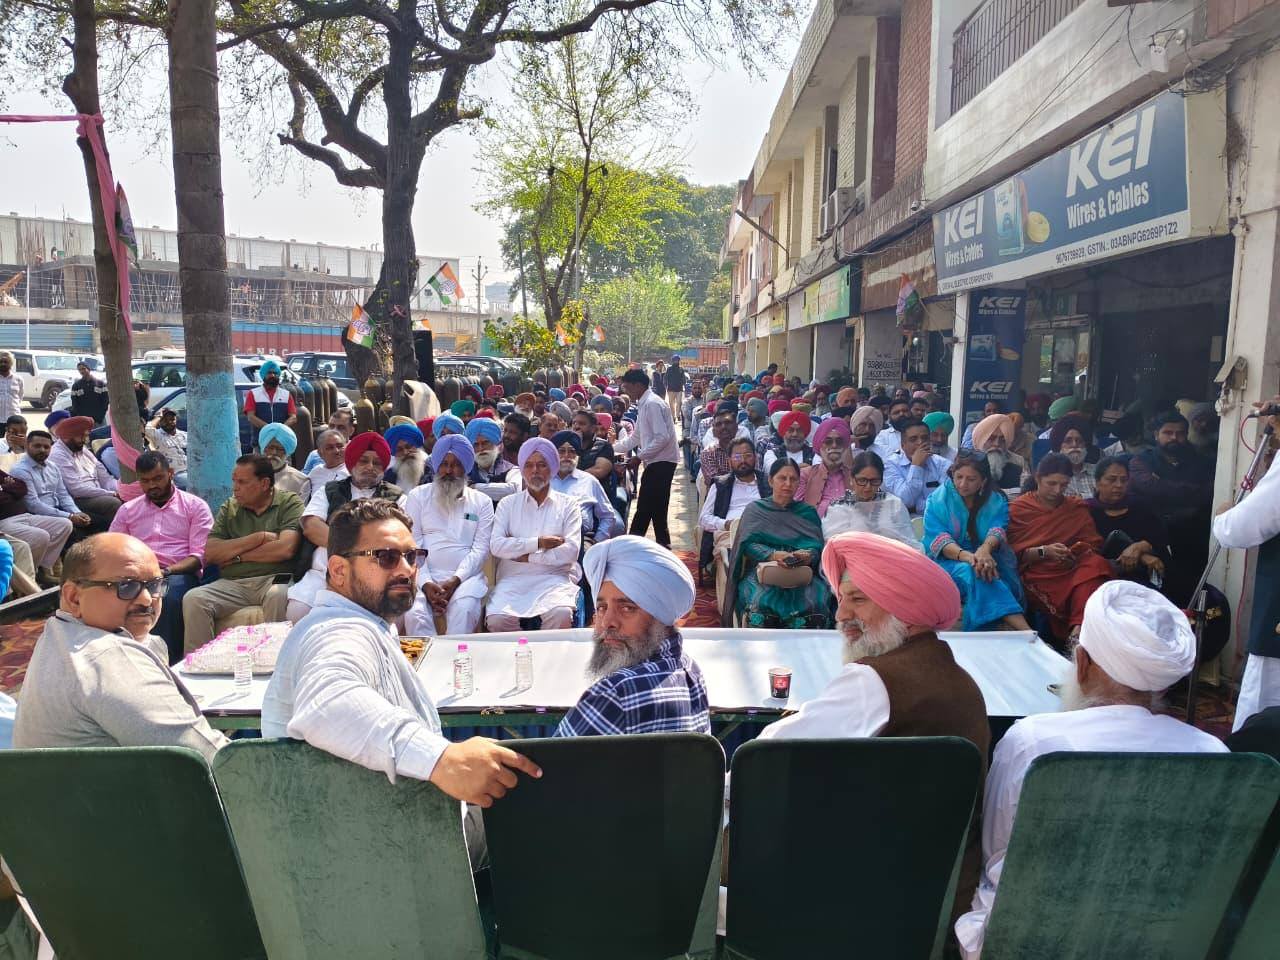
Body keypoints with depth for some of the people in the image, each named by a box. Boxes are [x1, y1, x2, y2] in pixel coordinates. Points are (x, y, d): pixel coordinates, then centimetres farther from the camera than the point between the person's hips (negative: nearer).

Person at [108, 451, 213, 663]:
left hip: (179, 574, -3)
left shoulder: (195, 506, 11)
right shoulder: (127, 510, 23)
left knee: (169, 594, -38)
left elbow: (199, 556, 2)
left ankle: (167, 661, -33)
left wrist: (167, 571, -17)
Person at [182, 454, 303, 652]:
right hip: (232, 584, 4)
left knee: (278, 596, -36)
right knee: (193, 599, -21)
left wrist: (237, 555, -1)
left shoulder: (289, 503, 6)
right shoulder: (229, 508, 18)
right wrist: (259, 538, -4)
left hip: (274, 579, -4)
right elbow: (210, 554, 5)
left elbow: (285, 549, -11)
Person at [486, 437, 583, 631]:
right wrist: (538, 543, -6)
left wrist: (525, 556, -5)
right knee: (497, 619, -29)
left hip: (554, 577, -1)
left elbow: (571, 550, -4)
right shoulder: (508, 503, 14)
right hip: (513, 578, 1)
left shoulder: (568, 505, 10)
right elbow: (496, 546, -1)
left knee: (561, 614, -33)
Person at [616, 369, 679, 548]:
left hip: (661, 462, -10)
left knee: (646, 508, -6)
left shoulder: (652, 404, -15)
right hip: (655, 462, 10)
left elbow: (662, 437, -23)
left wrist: (639, 456, -18)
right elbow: (636, 437, 22)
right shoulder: (643, 405, 15)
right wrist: (612, 449, 18)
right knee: (646, 508, 12)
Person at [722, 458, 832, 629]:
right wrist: (773, 555, -17)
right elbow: (748, 545, 1)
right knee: (762, 599, -35)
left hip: (802, 574, 1)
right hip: (762, 570, -1)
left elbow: (817, 546, 8)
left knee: (815, 601, -32)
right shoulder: (755, 509, 15)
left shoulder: (808, 512, 20)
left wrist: (807, 556, -16)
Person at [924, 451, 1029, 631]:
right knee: (971, 572, -36)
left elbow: (997, 529, -11)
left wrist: (984, 550, -37)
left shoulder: (997, 501, 10)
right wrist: (965, 555, -33)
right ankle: (1025, 631, -51)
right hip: (947, 562, -2)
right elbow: (937, 537, -12)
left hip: (987, 561, 3)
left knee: (983, 572, -35)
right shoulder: (938, 499, 4)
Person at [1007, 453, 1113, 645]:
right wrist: (1043, 551, -12)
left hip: (1073, 571, 4)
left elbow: (1094, 545, 14)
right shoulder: (1018, 509, 11)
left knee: (1097, 564, -32)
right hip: (1037, 575, -3)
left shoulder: (1078, 508, 21)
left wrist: (1082, 551, -9)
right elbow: (1011, 554, 2)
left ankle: (1077, 630, -37)